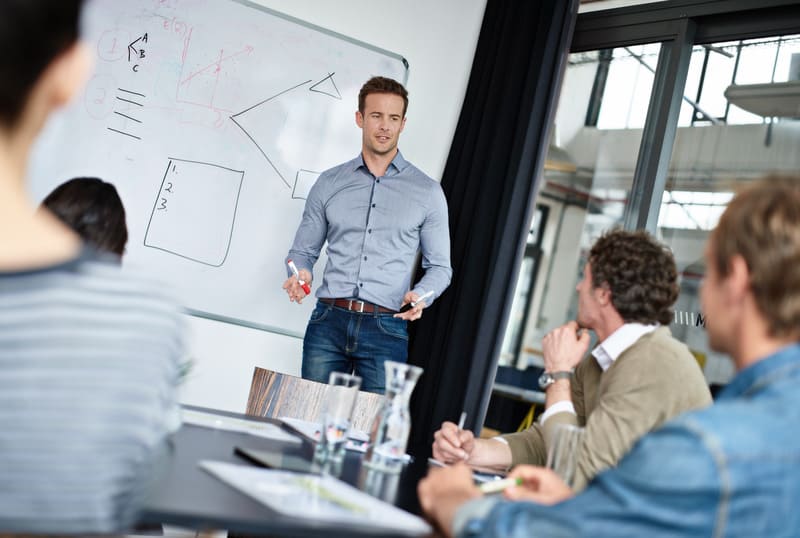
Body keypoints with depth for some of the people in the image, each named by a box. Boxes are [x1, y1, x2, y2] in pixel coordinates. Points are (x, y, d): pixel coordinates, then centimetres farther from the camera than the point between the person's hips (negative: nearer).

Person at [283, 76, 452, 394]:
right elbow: (303, 251, 15)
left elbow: (439, 266, 10)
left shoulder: (426, 192, 7)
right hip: (328, 322, 1)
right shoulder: (329, 183, 12)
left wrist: (420, 296, -11)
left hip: (385, 329, -1)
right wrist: (299, 274, -7)